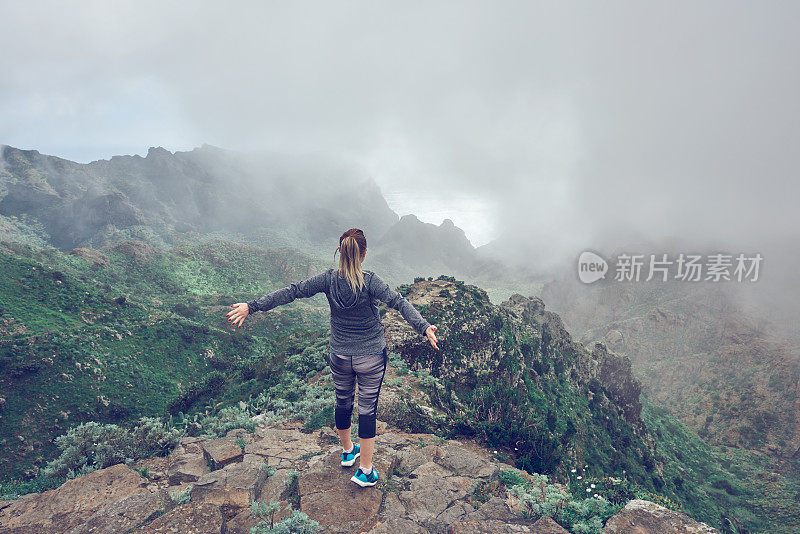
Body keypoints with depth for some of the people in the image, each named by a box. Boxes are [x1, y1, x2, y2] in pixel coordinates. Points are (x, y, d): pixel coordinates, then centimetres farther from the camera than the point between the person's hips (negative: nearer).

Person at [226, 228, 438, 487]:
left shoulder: (328, 279, -11)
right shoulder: (370, 281, -19)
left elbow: (291, 292, -11)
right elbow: (398, 302, -30)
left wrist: (252, 306, -8)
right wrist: (423, 327, -36)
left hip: (339, 356, 3)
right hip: (371, 356, -3)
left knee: (343, 403, 23)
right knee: (368, 409, 9)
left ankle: (347, 450, 47)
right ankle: (365, 471, 20)